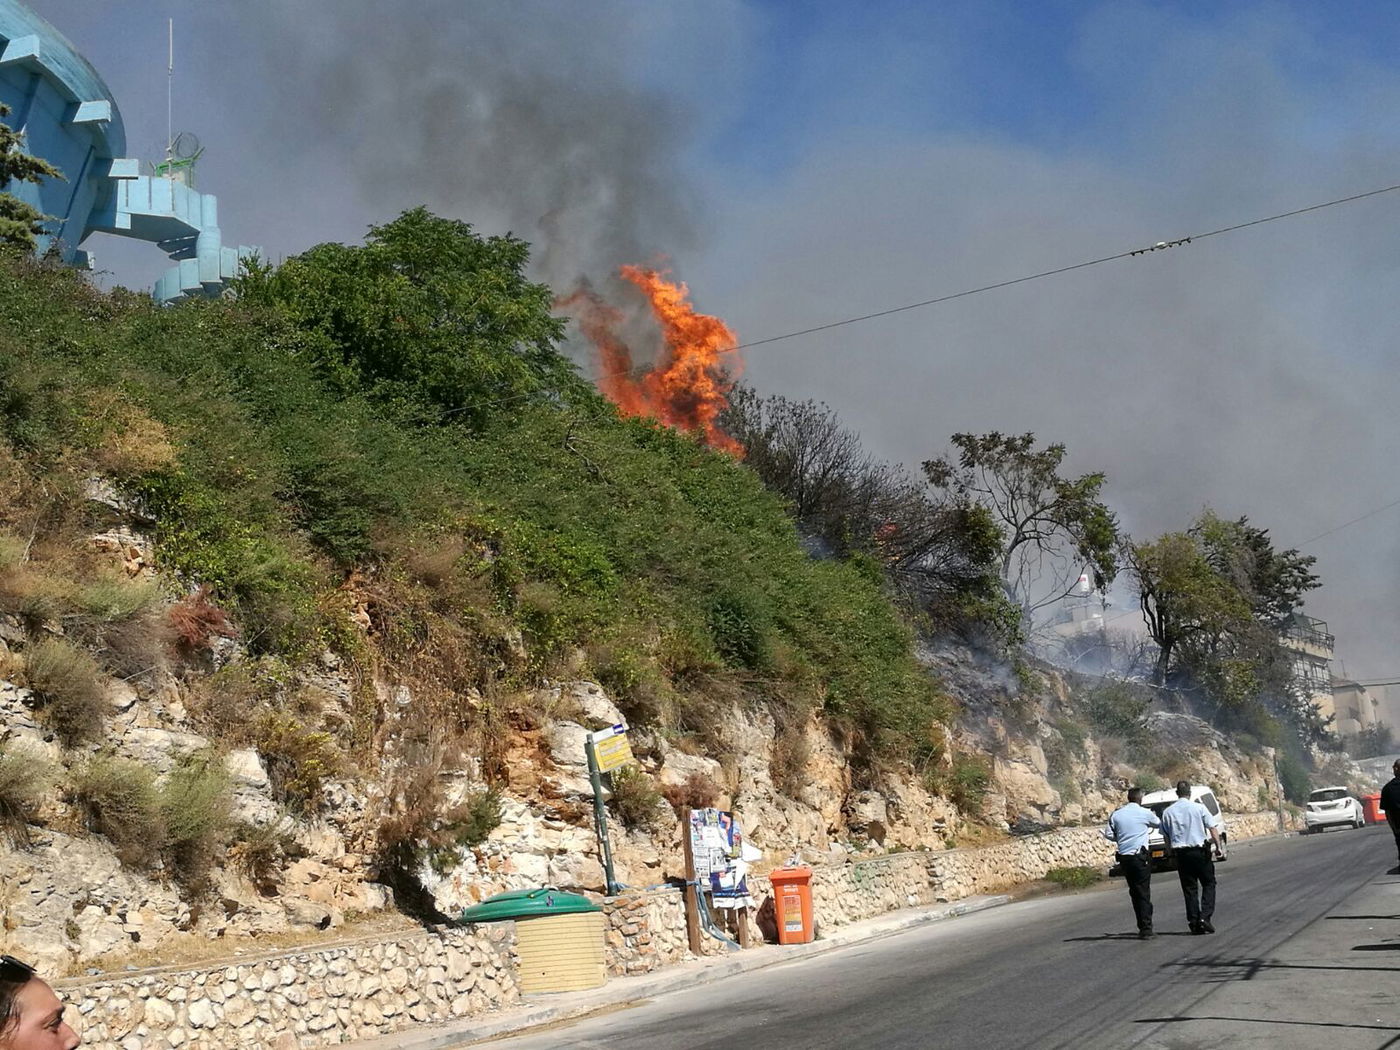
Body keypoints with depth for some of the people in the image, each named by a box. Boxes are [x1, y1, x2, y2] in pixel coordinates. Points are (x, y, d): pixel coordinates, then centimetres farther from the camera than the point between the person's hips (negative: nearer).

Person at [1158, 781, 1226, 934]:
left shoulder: (1167, 812, 3)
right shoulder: (1199, 808, -4)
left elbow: (1166, 836, 7)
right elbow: (1213, 828, -8)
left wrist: (1172, 852, 16)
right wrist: (1218, 846, -7)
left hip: (1180, 853, 3)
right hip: (1199, 851, -3)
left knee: (1189, 888, 10)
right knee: (1208, 884, 8)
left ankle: (1193, 922, 7)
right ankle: (1205, 917, -6)